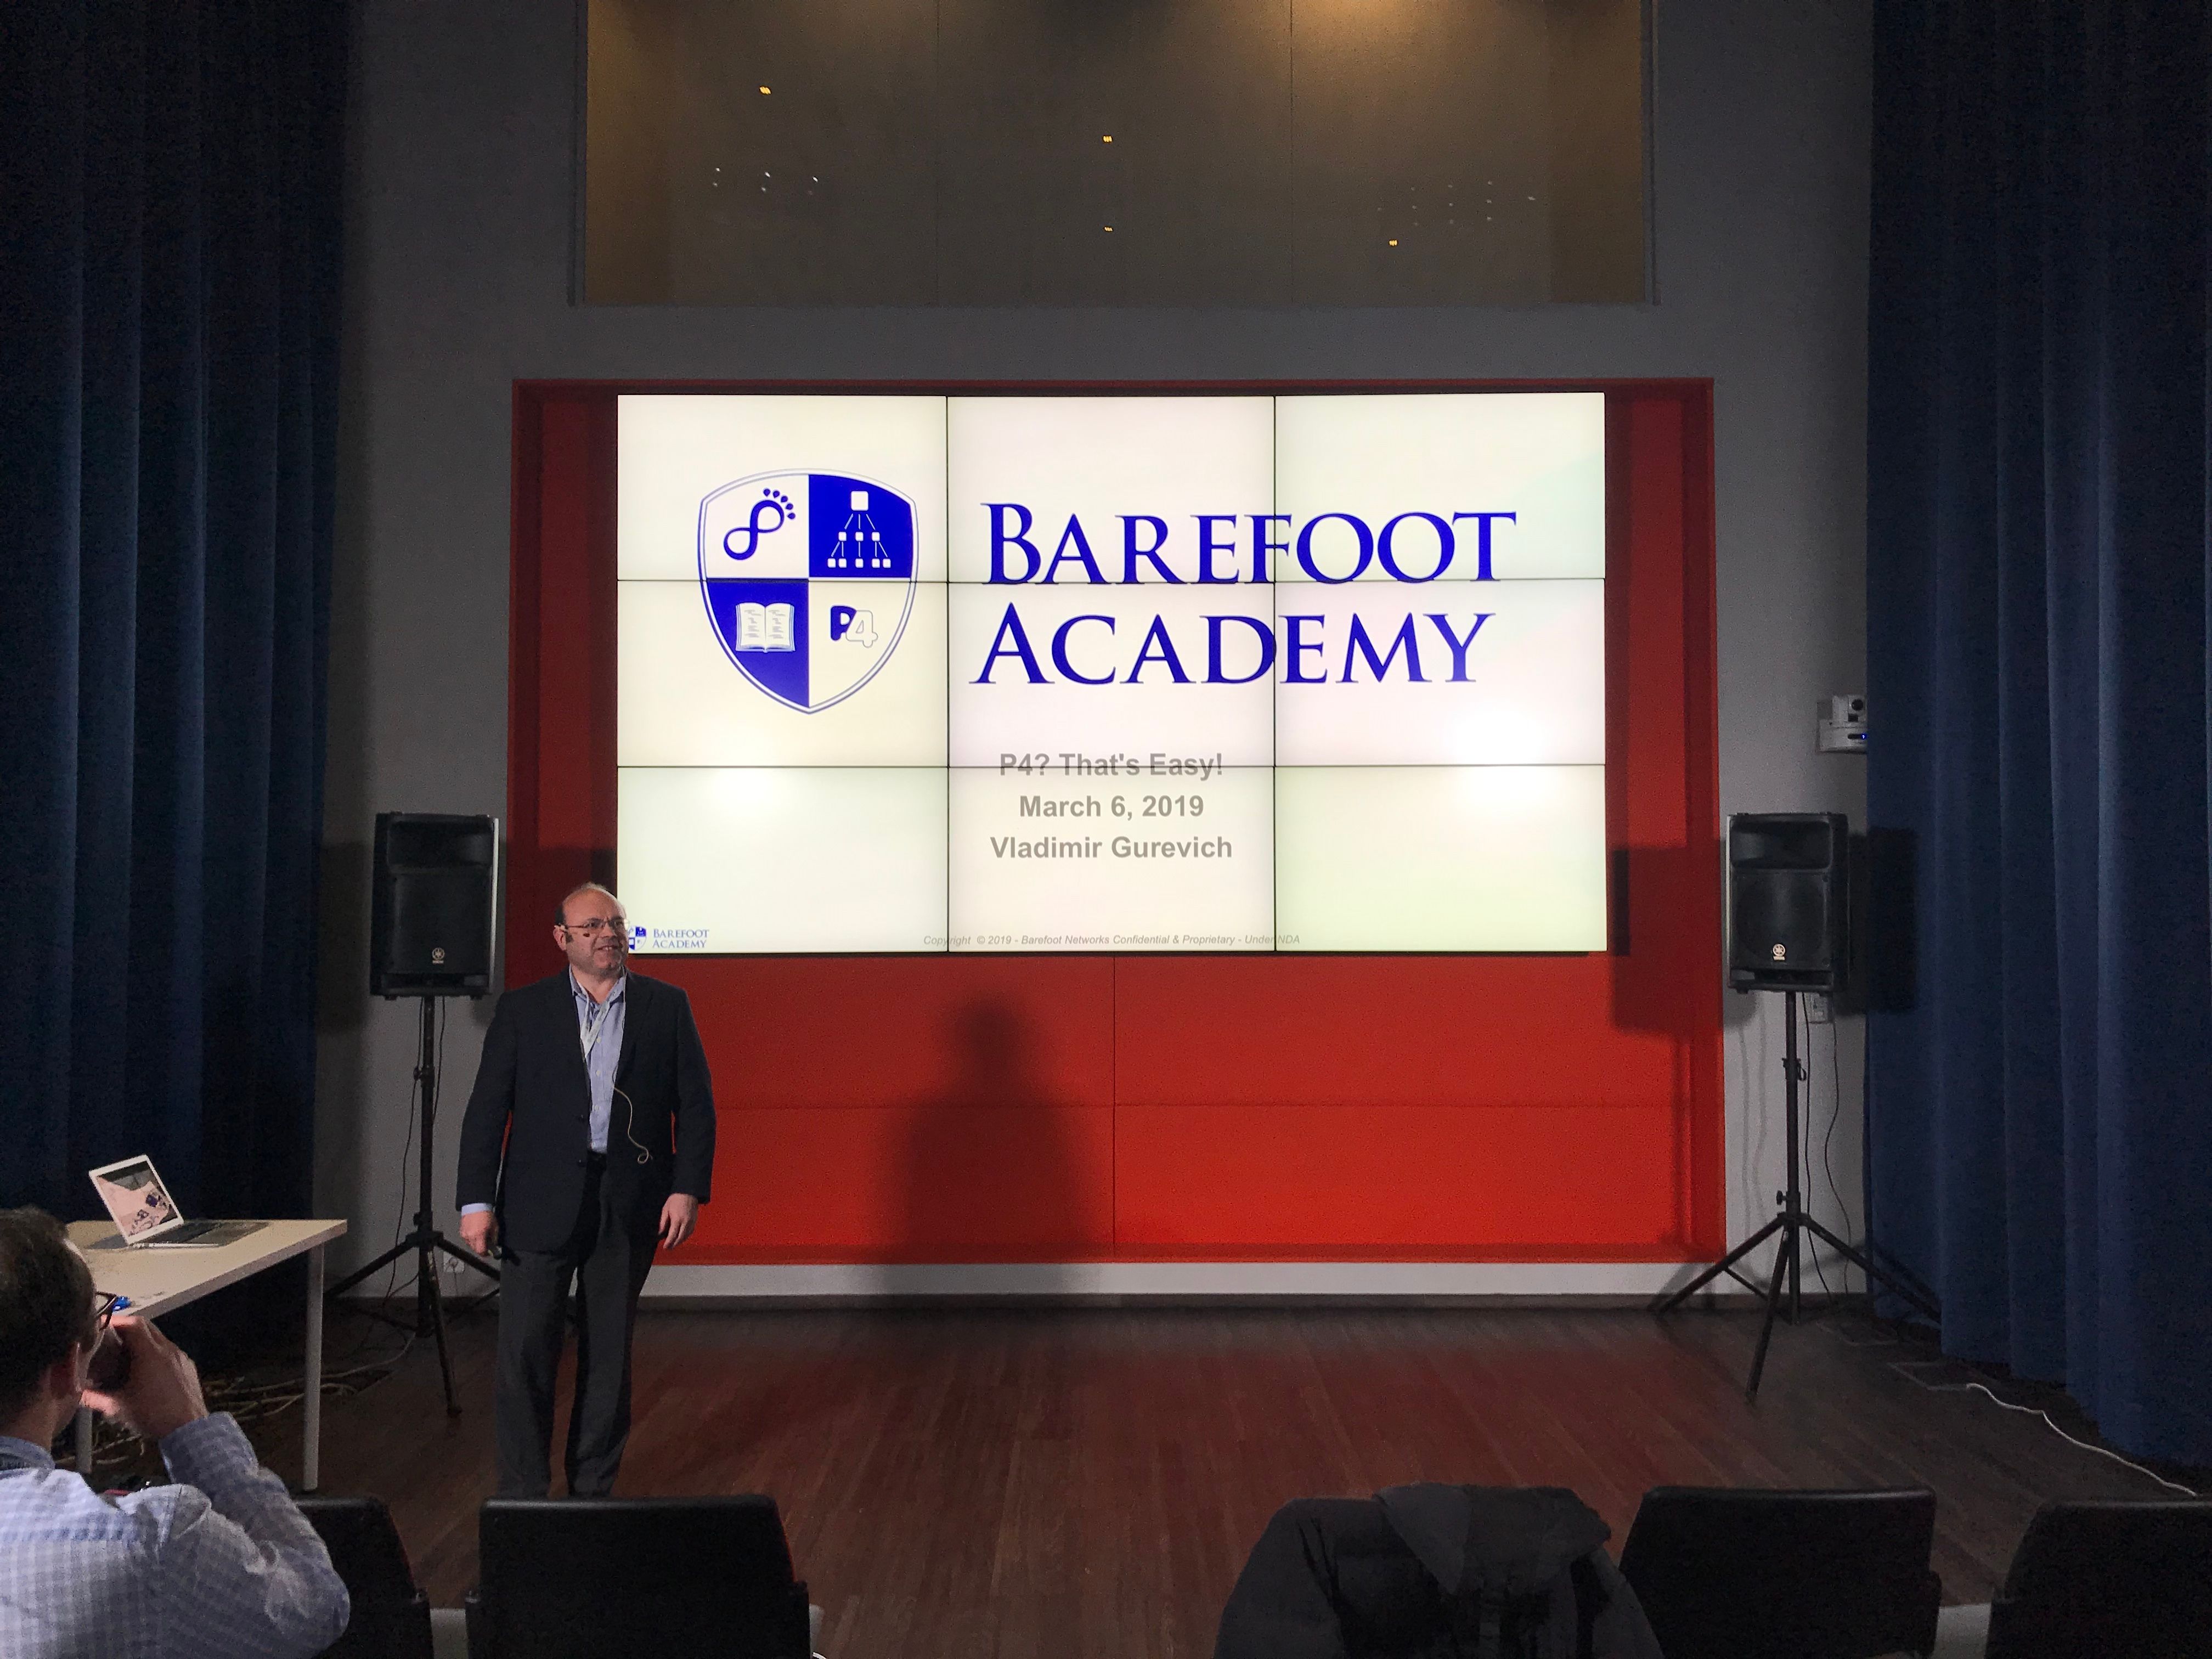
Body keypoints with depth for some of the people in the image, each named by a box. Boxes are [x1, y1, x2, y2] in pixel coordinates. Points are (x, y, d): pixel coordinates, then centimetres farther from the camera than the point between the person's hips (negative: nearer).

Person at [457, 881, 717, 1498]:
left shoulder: (666, 1006, 5)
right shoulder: (522, 1009, 4)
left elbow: (695, 1104, 4)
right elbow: (486, 1110, 2)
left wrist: (689, 1189, -6)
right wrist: (477, 1201, -5)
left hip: (630, 1206, 1)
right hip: (541, 1204, -1)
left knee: (608, 1355, 10)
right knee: (525, 1353, -3)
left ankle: (593, 1490, 23)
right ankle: (522, 1495, 9)